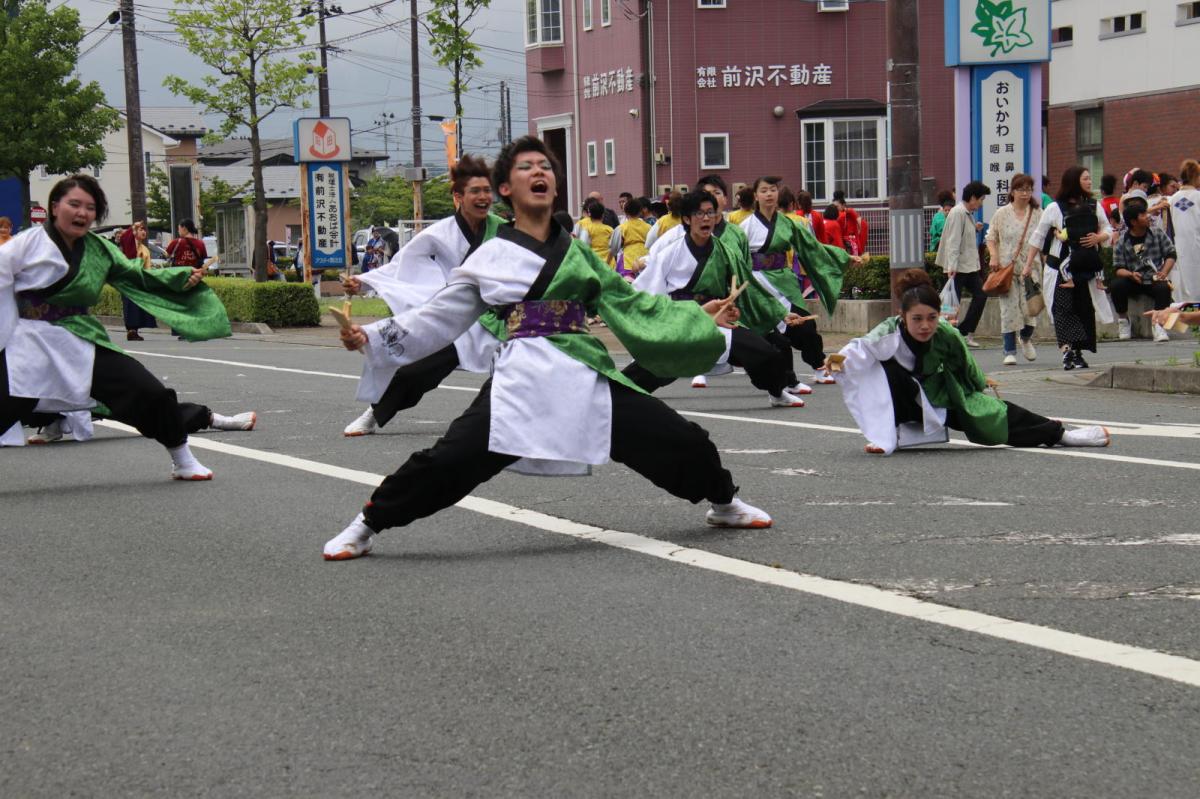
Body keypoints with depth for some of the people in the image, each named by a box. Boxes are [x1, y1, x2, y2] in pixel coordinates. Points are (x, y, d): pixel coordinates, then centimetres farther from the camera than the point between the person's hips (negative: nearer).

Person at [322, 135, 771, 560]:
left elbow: (630, 304, 21)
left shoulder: (577, 252, 15)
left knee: (681, 441, 3)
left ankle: (724, 505, 33)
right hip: (524, 377, -3)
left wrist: (700, 316, 19)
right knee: (450, 459, -17)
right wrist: (371, 338, -1)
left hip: (585, 374, 3)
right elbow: (439, 317, 8)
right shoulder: (491, 257, 6)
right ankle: (364, 529, 1)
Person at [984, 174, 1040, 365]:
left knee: (1030, 308, -6)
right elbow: (990, 237, 11)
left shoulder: (1038, 215, 5)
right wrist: (993, 256, -5)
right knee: (1009, 309, -4)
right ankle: (1010, 351, 4)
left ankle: (1026, 339, 24)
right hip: (1006, 268, 0)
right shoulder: (1001, 214, 5)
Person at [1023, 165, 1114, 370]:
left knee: (1084, 310, 4)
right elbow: (1038, 237, 4)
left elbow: (1107, 230, 16)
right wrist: (1029, 264, 4)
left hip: (1087, 269, 4)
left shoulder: (1094, 206, 9)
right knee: (1064, 310, -12)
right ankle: (1067, 351, -20)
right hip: (1061, 269, -4)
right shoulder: (1055, 208, -2)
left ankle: (1076, 353, 11)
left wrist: (1099, 237, -8)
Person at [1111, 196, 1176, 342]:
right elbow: (1118, 269, -3)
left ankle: (1158, 325, -26)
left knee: (1163, 288, -34)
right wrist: (1131, 274, -24)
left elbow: (1171, 254, 5)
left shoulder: (1157, 233, 4)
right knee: (1115, 285, -29)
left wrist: (1164, 272, -13)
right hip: (1133, 281, 0)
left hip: (1155, 280, 0)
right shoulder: (1122, 242, 0)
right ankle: (1123, 321, -7)